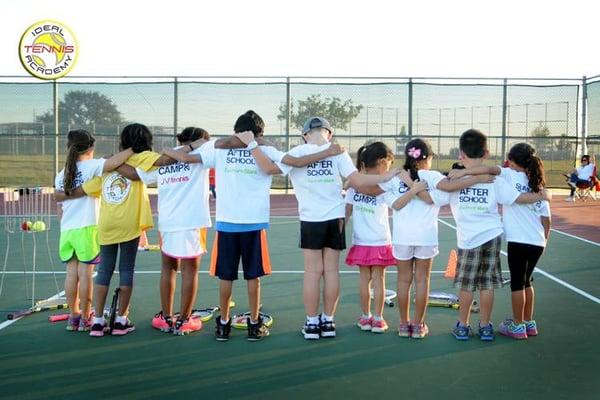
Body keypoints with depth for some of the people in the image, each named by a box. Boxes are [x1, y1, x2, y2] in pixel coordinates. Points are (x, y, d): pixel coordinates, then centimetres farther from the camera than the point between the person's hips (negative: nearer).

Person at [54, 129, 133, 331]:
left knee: (72, 273, 11)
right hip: (86, 228, -5)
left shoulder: (61, 175, 13)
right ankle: (85, 319, 8)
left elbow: (60, 206, 17)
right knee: (85, 273, 1)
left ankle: (73, 316, 18)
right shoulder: (90, 166, -6)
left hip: (66, 229, 6)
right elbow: (112, 162, -25)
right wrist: (132, 149, -14)